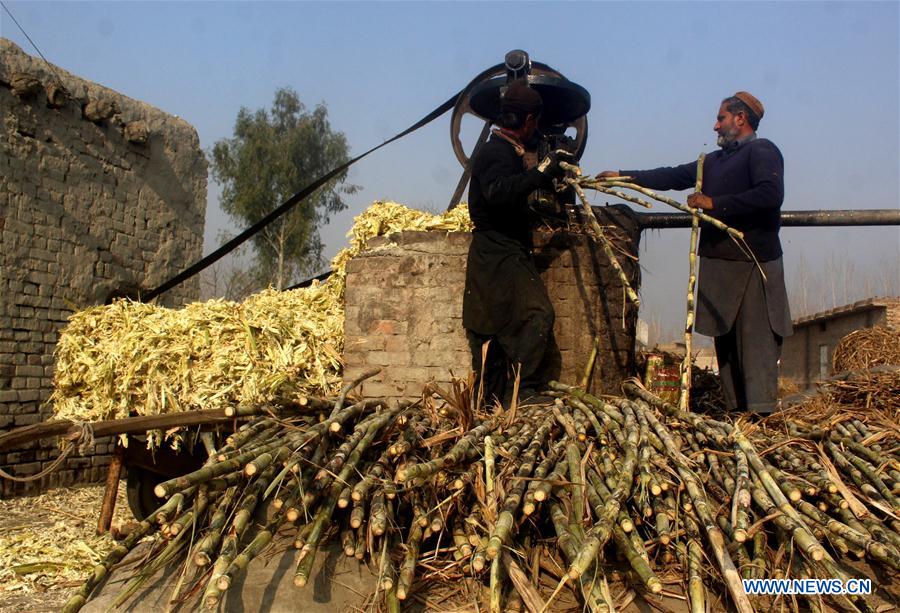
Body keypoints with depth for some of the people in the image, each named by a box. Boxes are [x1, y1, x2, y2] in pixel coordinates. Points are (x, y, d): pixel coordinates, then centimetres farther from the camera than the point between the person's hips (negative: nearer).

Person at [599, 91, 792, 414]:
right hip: (718, 263, 8)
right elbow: (673, 176, 23)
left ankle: (762, 417, -9)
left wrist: (715, 203, -15)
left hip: (754, 264, -8)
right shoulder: (714, 161, 23)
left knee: (756, 342, -10)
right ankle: (735, 412, 11)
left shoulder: (762, 151, -2)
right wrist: (623, 176, 18)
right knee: (725, 342, 7)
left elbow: (770, 194, -18)